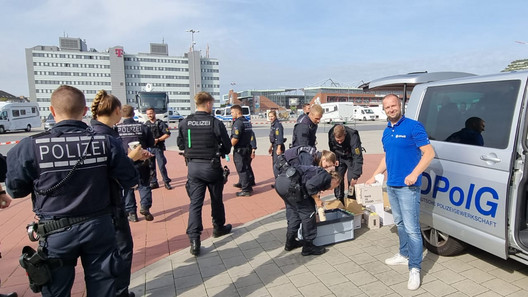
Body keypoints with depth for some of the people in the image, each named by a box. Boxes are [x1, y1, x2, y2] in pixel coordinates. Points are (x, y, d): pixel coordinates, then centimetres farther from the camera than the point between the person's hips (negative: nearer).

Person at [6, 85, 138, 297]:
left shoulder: (31, 146, -14)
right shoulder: (106, 142, -12)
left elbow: (15, 190, -1)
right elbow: (129, 181, -6)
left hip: (57, 233, 0)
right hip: (99, 227, 1)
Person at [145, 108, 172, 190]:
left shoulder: (160, 123, -3)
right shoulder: (146, 124, 13)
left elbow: (167, 134, -8)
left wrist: (157, 140, -14)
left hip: (158, 147, -5)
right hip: (149, 148, 5)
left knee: (161, 165, -8)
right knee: (150, 166, 8)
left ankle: (166, 182, 1)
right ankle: (153, 183, 18)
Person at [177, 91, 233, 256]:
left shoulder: (184, 123, -2)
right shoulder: (216, 123, -12)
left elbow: (180, 144, 8)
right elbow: (227, 147, -6)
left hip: (193, 166, 3)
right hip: (212, 166, -2)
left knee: (195, 203, 6)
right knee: (216, 200, 17)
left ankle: (194, 241, 2)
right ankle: (219, 228, 37)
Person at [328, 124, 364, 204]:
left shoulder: (353, 137, -37)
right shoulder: (331, 134, -24)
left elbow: (358, 158, -37)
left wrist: (355, 176, -38)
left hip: (351, 157, -4)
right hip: (340, 157, 4)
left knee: (351, 178, -14)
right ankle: (339, 200, 10)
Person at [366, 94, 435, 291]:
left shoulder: (413, 126, -10)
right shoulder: (386, 132, 11)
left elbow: (429, 152, -14)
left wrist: (414, 174, -25)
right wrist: (374, 176, 21)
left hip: (407, 186, -7)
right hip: (391, 185, 8)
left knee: (411, 228, -5)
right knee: (399, 223, 19)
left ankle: (415, 269, 6)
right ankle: (404, 255, 35)